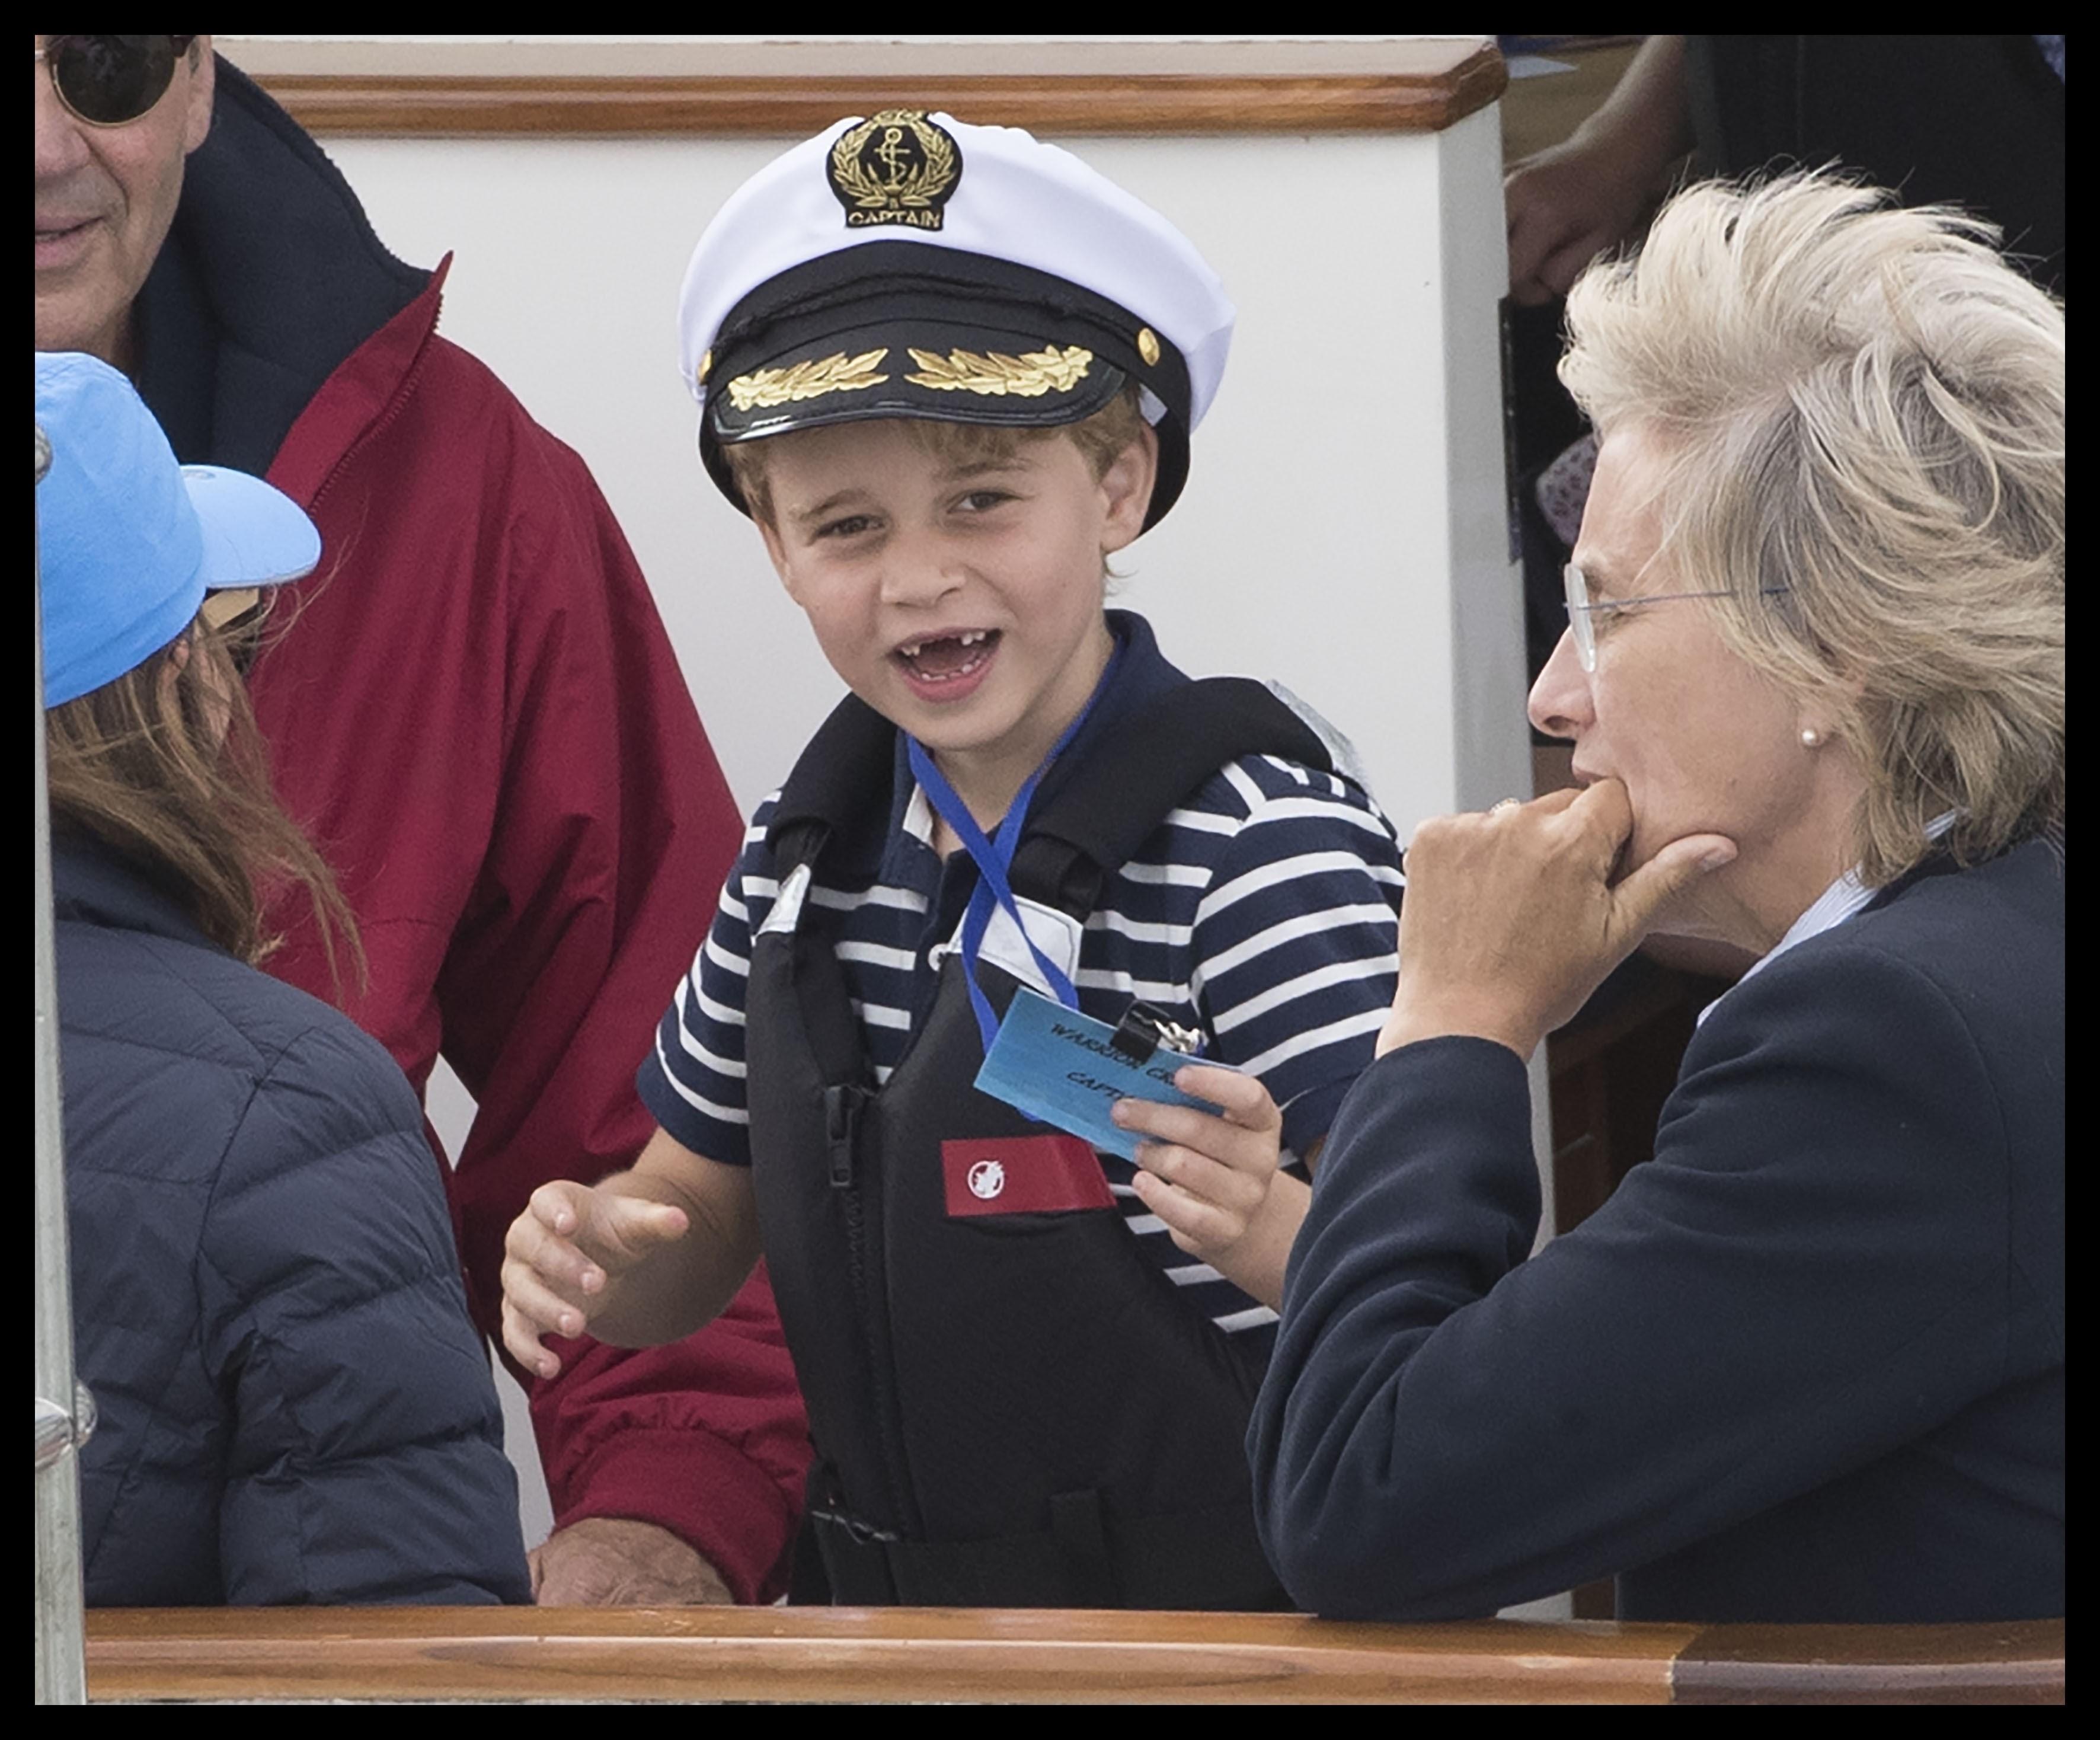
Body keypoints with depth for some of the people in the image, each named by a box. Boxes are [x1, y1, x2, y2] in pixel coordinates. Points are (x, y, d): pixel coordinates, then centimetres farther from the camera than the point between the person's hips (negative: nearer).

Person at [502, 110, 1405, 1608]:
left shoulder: (1259, 839, -10)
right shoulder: (809, 850, 7)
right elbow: (703, 1229, 18)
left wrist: (1269, 1232, -34)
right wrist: (587, 1258, -3)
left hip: (1222, 1616, -5)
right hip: (882, 1608, 5)